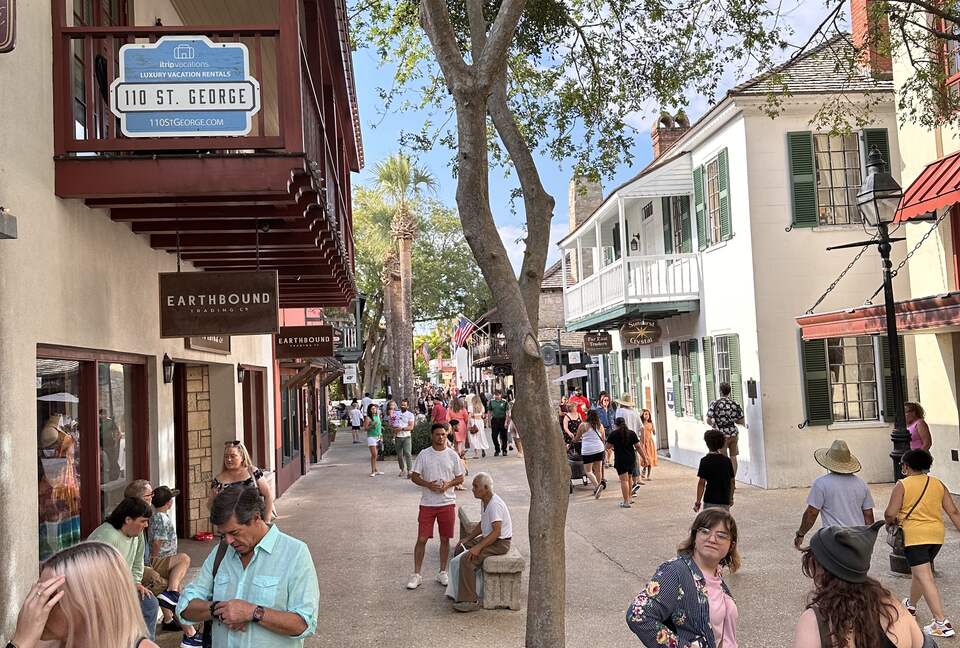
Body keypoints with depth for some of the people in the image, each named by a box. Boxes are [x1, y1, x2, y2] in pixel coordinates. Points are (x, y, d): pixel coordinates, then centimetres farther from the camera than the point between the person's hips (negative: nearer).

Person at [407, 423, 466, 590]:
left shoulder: (452, 455, 1)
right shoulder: (424, 454, -2)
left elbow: (460, 478, 6)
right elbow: (414, 476, 1)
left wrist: (448, 484, -13)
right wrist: (428, 484, -16)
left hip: (448, 503, 1)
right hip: (427, 503, -1)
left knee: (445, 539, 9)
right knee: (421, 539, -1)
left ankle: (442, 573, 23)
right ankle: (416, 575, 9)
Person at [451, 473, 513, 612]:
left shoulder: (495, 504, -24)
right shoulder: (484, 501, 7)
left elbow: (496, 532, -29)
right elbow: (482, 524, 20)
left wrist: (478, 547, -29)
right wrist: (468, 538, 12)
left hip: (500, 543, -11)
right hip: (488, 538, 11)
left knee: (467, 559, -24)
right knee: (460, 548, 17)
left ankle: (469, 601, -20)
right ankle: (457, 591, 27)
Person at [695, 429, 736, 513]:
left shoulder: (705, 461, -10)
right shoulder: (727, 460, 4)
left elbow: (702, 482, -11)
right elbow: (732, 481, 10)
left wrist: (698, 501, -6)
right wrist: (731, 498, 23)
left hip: (711, 501, -4)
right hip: (725, 500, 5)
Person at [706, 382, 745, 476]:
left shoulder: (715, 404, -12)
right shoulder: (736, 404, -2)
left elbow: (708, 421, -14)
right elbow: (741, 421, 3)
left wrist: (714, 424, 6)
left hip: (722, 434, -3)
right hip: (734, 433, 3)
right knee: (733, 458, 12)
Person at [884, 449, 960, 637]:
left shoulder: (902, 485, -9)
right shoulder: (938, 484, 7)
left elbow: (890, 514, -13)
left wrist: (891, 521, 8)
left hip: (915, 535, -7)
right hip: (937, 534, 7)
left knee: (925, 578, -6)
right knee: (919, 571, 25)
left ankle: (941, 623, -12)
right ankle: (911, 605, 45)